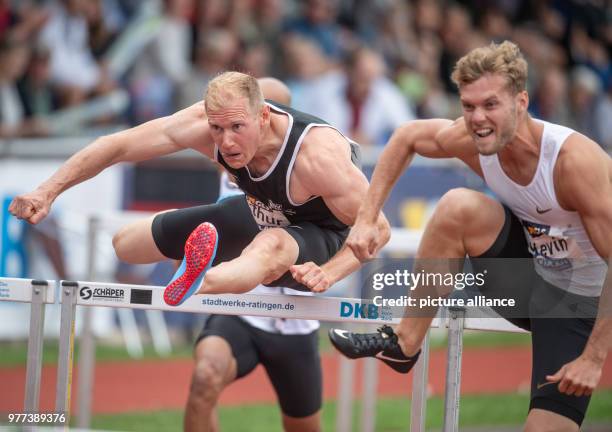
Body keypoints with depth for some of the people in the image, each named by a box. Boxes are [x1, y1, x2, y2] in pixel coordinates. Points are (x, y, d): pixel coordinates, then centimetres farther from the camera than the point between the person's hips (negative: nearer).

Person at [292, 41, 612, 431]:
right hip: (527, 278, 5)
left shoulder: (575, 159, -31)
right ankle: (404, 345, -7)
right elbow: (407, 137, 8)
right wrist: (366, 219, 0)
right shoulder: (472, 140, -14)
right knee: (460, 206, -20)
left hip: (580, 303, -5)